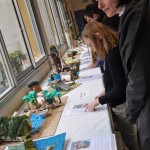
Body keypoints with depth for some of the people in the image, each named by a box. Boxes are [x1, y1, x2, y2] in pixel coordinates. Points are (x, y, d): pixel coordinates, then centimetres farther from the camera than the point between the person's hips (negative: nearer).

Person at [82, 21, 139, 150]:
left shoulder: (112, 57, -28)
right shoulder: (115, 50, 2)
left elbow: (120, 90, -25)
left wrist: (97, 101, -14)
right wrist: (105, 91, 6)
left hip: (121, 107, -9)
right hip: (121, 104, 9)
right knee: (131, 139, 23)